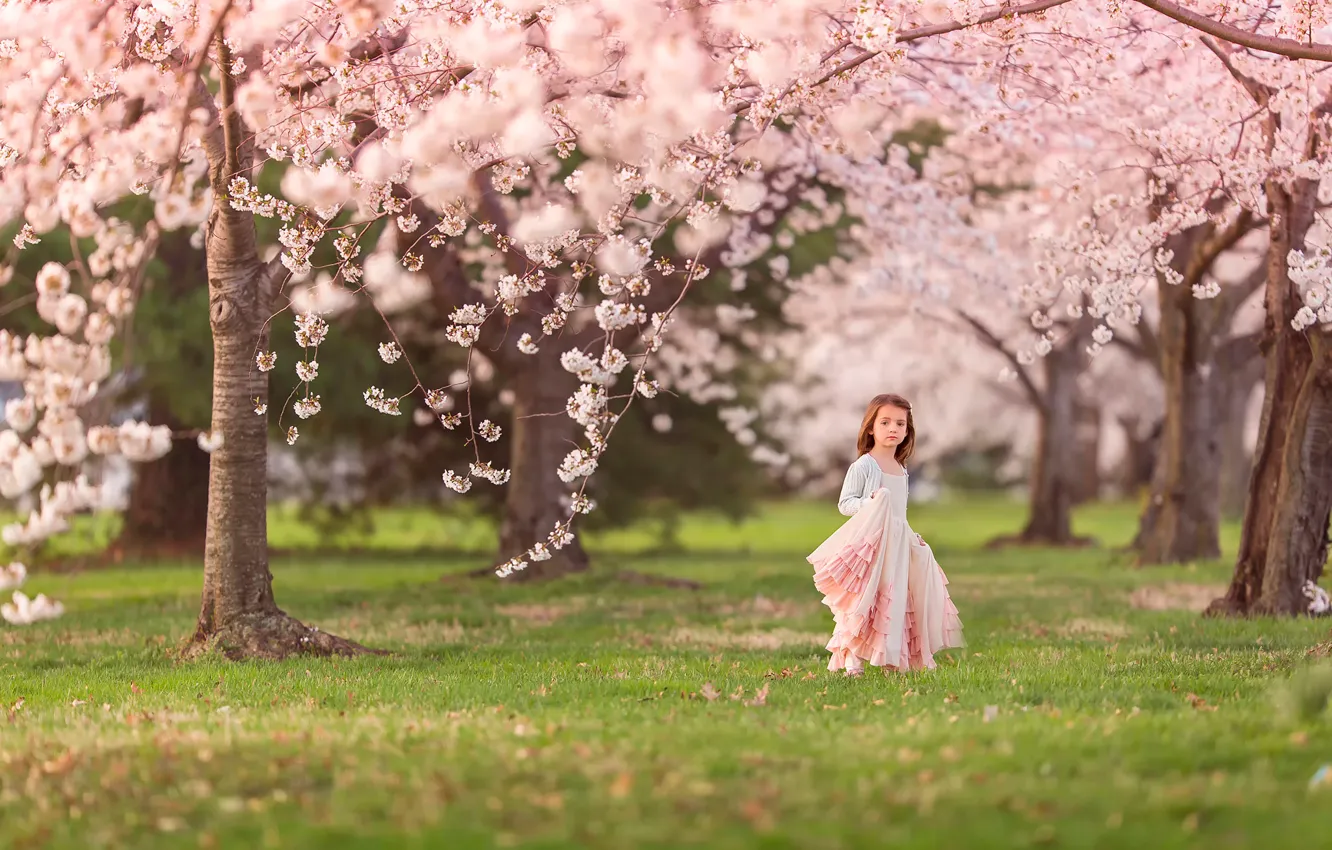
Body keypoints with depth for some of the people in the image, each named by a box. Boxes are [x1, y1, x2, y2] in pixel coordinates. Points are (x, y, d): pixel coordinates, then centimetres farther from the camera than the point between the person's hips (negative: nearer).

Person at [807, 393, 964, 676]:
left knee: (895, 601, 5)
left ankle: (890, 660, 10)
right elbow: (844, 503, -9)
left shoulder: (901, 470, 15)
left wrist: (912, 536, 16)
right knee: (862, 599, -10)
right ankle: (851, 659, -8)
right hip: (869, 543, -7)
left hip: (897, 544, 7)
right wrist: (869, 503, -25)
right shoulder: (863, 466, -8)